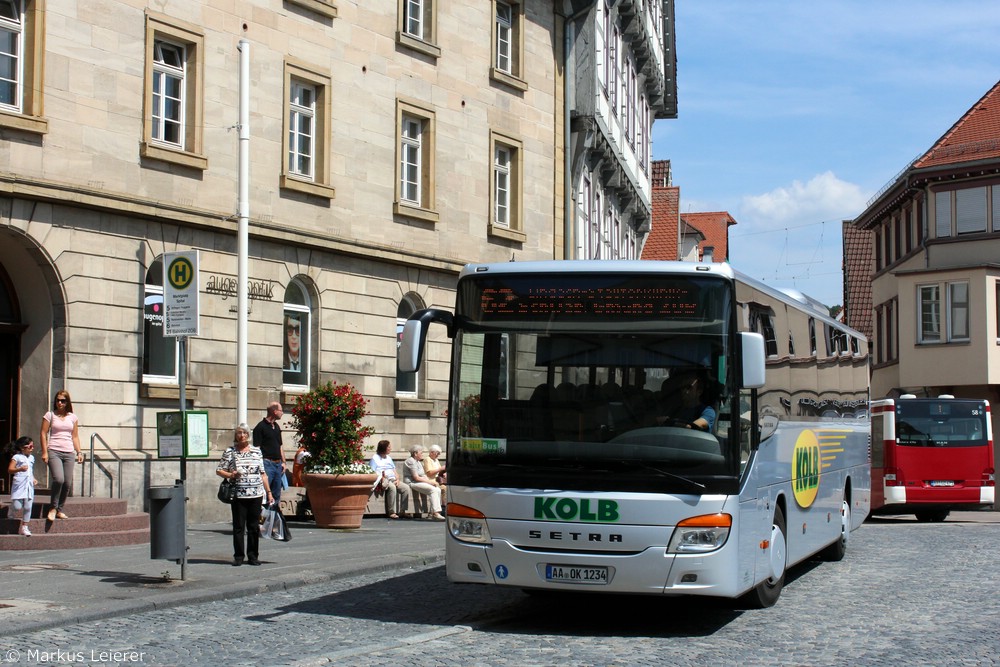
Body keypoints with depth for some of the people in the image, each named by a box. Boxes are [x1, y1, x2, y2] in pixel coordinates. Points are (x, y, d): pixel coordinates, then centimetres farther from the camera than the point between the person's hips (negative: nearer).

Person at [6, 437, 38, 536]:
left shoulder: (31, 458, 16)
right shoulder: (17, 457, -5)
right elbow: (10, 469, -13)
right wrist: (20, 469, -30)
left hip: (29, 485, 6)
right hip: (19, 485, -5)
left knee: (28, 507, 0)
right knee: (17, 507, -9)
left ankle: (24, 527, 8)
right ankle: (11, 508, 27)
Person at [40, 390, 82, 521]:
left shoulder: (73, 417, 14)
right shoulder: (50, 415, 5)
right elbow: (43, 434, 2)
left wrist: (79, 452, 7)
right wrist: (44, 452, -7)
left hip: (69, 453, 4)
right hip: (54, 451, -4)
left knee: (68, 483, -2)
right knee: (58, 479, -21)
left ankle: (60, 510, 11)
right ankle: (53, 508, -5)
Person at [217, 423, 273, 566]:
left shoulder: (256, 451, 10)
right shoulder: (229, 452, 4)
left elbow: (263, 474, 11)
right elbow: (219, 470, 5)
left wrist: (269, 492, 8)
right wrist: (231, 475, -14)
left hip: (256, 495, 2)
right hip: (238, 495, -2)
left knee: (254, 527, 4)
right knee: (238, 527, 1)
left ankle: (253, 556, 12)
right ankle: (238, 556, 8)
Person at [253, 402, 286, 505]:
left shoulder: (277, 427, 17)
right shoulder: (261, 427, -9)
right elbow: (257, 448, -12)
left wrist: (283, 462, 16)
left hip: (277, 464, 8)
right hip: (267, 463, -8)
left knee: (276, 494, 12)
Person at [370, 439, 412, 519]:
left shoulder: (388, 458, 25)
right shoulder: (375, 458, 3)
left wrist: (397, 479, 1)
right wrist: (382, 478, -22)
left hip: (393, 480, 7)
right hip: (382, 481, -7)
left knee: (406, 488, -19)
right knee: (392, 487, -38)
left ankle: (402, 511, -16)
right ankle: (391, 512, -33)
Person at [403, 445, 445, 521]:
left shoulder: (418, 462, 24)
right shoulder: (411, 461, -10)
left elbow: (423, 475, 19)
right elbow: (416, 478, -17)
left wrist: (432, 481, 0)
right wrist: (430, 481, -14)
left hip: (420, 482, 10)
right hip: (412, 483, -10)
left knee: (438, 490, -8)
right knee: (433, 489, -27)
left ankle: (433, 513, -14)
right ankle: (436, 513, -34)